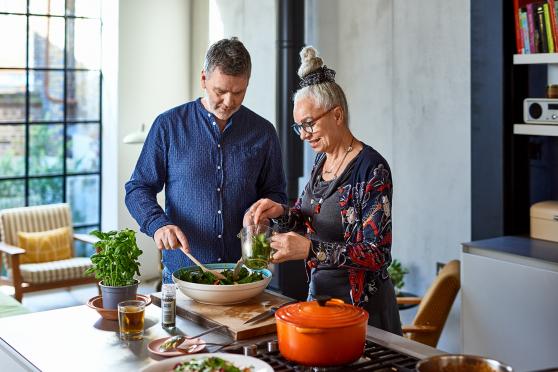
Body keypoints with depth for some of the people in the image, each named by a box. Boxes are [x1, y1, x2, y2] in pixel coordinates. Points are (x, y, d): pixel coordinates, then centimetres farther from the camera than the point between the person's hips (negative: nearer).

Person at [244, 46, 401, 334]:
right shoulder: (322, 159, 5)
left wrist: (310, 249, -32)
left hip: (362, 303, -8)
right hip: (318, 290, 8)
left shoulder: (371, 168, -19)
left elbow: (377, 255, -23)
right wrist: (280, 213, -6)